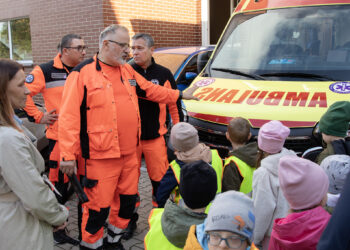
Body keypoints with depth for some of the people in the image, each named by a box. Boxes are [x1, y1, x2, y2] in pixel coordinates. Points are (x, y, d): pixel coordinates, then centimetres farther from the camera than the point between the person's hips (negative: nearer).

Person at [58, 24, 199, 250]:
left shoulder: (127, 71, 12)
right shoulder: (83, 73, -9)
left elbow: (151, 90, 26)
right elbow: (69, 116, -13)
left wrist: (181, 95, 25)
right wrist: (68, 155, -17)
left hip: (130, 153, 7)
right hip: (102, 156, -7)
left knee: (128, 199, 18)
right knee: (99, 206, -1)